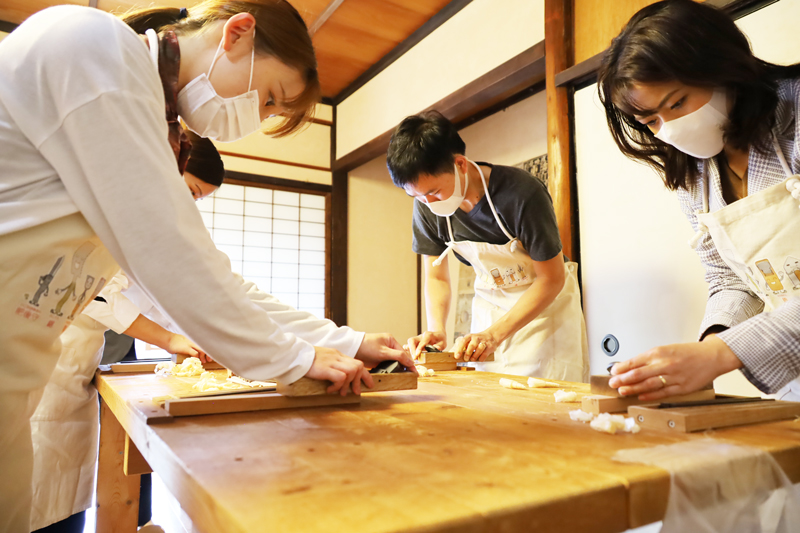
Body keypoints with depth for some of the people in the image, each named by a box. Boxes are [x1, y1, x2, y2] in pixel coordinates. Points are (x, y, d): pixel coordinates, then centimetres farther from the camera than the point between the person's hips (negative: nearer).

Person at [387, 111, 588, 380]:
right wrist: (436, 329, -21)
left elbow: (552, 278, -20)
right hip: (490, 302, 4)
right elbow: (436, 277, -2)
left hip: (546, 300, -3)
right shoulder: (426, 207, -15)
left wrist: (494, 334, -28)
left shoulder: (522, 194, -29)